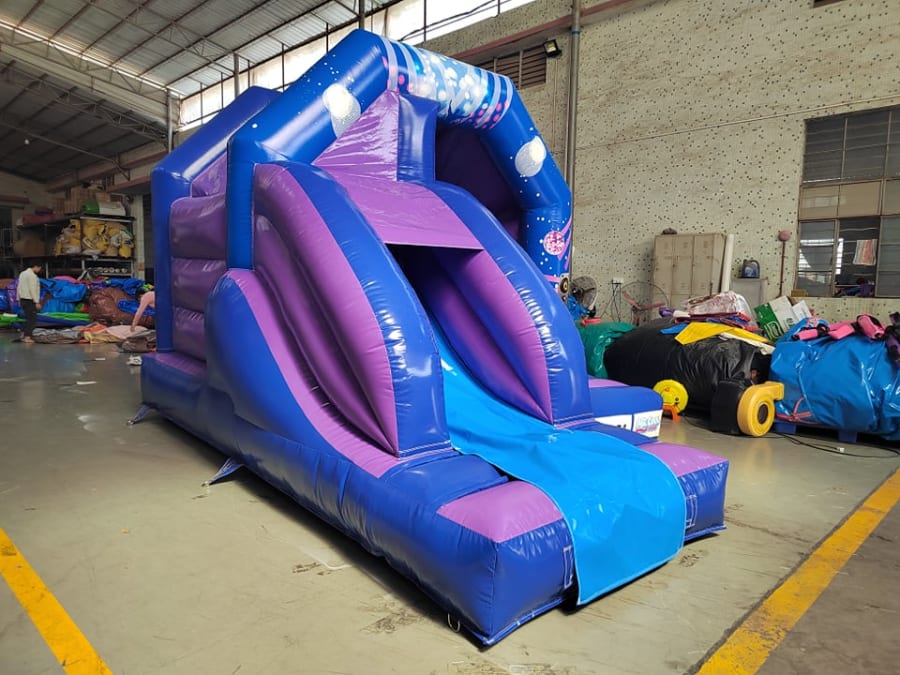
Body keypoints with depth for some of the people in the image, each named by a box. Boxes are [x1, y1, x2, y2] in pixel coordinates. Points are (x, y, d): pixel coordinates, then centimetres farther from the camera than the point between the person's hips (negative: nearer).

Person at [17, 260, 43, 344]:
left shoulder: (23, 273, 14)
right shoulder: (32, 275, -15)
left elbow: (19, 288, 17)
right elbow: (32, 290, -20)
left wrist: (19, 299, 21)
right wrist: (37, 302, -18)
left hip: (23, 299, 9)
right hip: (30, 300, -9)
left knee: (29, 318, 18)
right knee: (32, 319, -4)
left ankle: (24, 334, 19)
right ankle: (27, 337, -4)